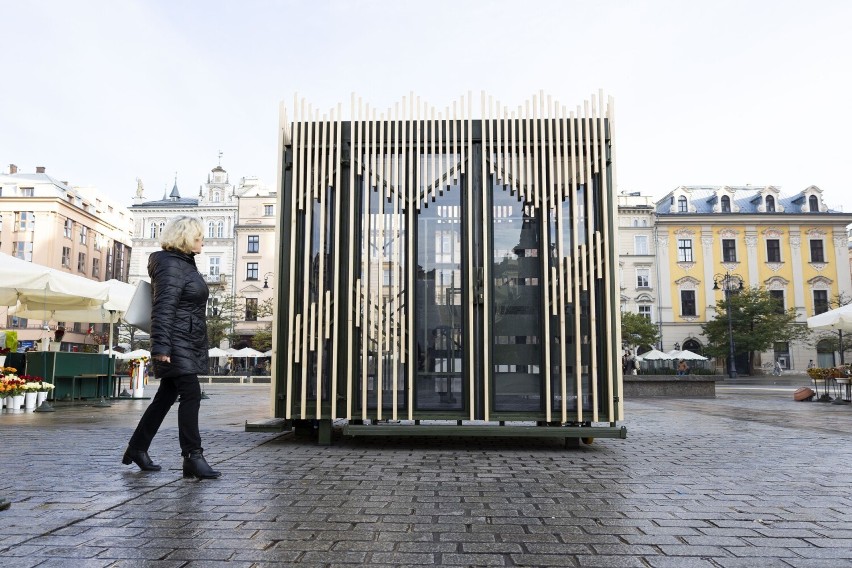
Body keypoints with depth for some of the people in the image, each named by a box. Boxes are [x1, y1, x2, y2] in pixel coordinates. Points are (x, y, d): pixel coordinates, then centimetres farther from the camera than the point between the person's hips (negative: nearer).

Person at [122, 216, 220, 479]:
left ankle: (137, 448, 25)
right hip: (177, 344, -10)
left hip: (188, 344, 10)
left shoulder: (184, 263, 18)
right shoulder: (170, 265, -12)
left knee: (166, 397, 14)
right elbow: (163, 309, -20)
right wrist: (161, 346, -25)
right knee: (191, 394, -12)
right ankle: (193, 457, -9)